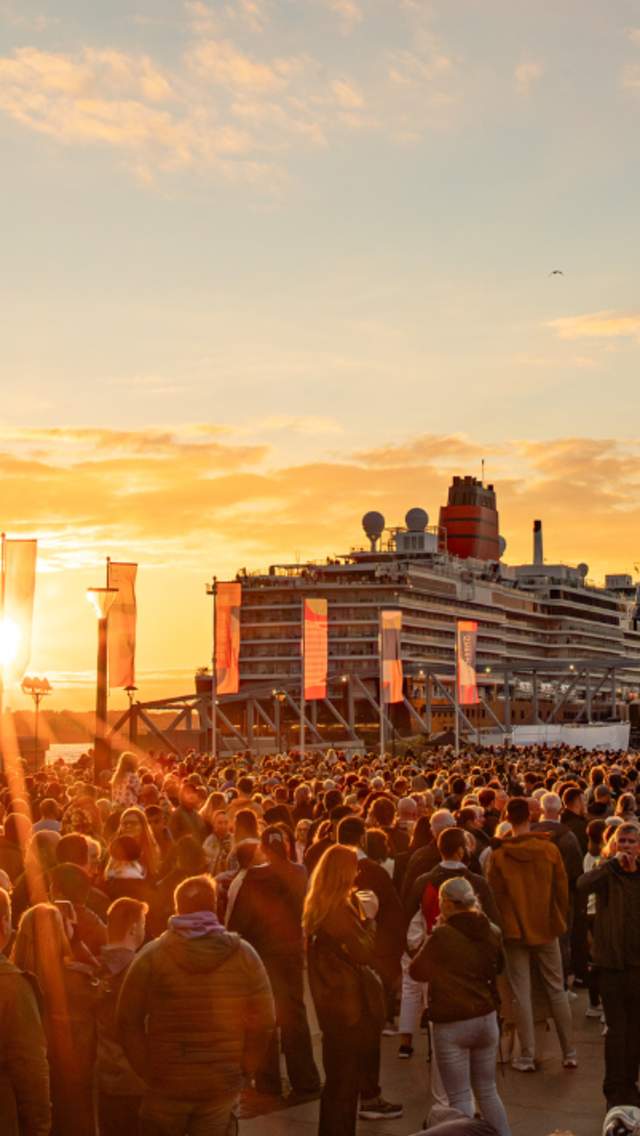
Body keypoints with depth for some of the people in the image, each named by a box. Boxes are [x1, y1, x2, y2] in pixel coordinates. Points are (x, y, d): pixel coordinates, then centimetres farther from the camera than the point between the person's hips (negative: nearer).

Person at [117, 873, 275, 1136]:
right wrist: (244, 1070, 6)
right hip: (222, 1084, 1)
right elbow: (263, 1020, -4)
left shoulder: (152, 956, -7)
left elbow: (128, 1021, -6)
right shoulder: (243, 954, -5)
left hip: (166, 1083, -1)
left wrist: (147, 1070, 3)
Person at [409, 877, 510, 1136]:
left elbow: (417, 972, -3)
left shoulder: (442, 936, -17)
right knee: (487, 1092, 18)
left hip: (452, 1025, -5)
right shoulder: (491, 933, 0)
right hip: (486, 1018, 5)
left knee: (460, 1098, 3)